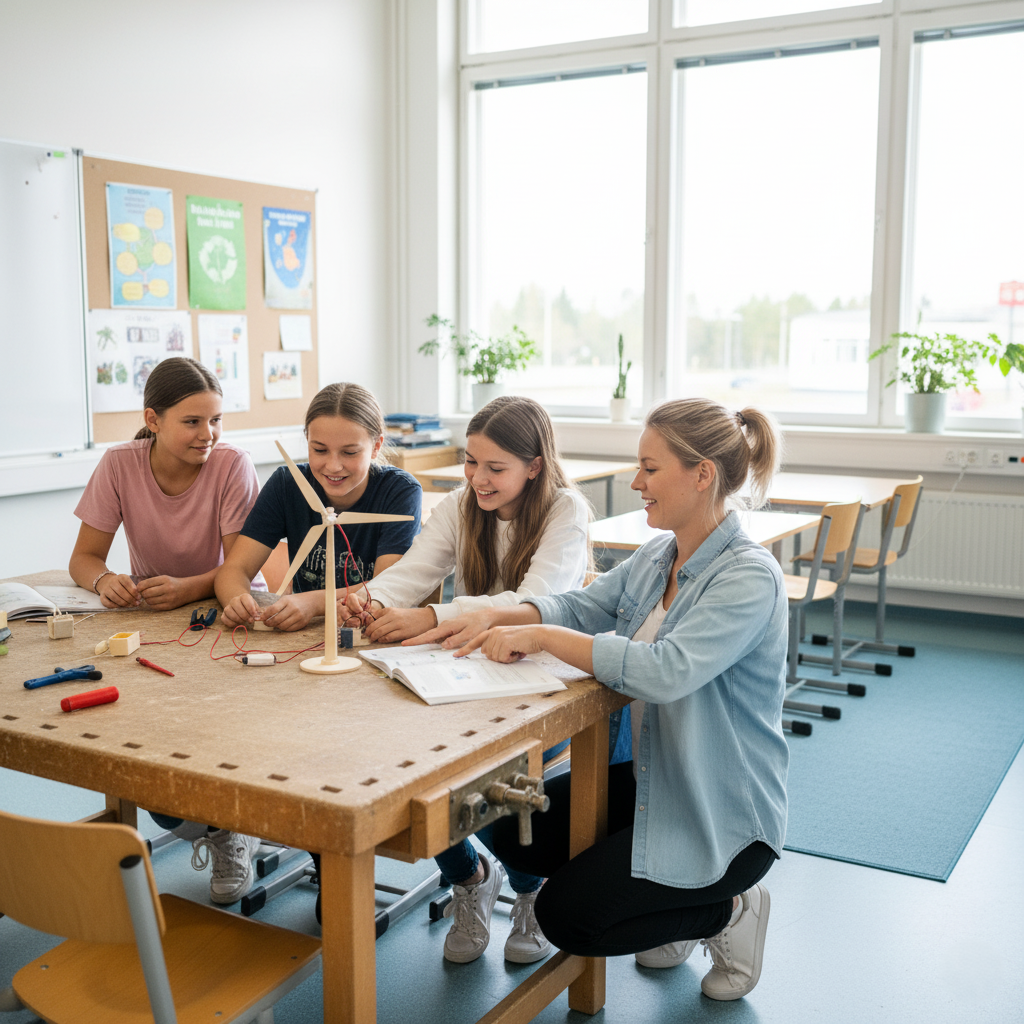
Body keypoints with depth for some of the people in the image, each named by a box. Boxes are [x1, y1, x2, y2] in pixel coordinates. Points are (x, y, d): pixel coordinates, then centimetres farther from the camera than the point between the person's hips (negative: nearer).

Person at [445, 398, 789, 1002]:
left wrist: (542, 636, -29)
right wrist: (503, 618, -11)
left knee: (567, 915, -12)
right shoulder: (657, 557, 3)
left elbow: (665, 671, -36)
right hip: (651, 784, 8)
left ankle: (729, 911, 11)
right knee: (515, 830, 3)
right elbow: (583, 607, 8)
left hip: (726, 815, -8)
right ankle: (674, 906, 20)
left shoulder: (750, 577, -24)